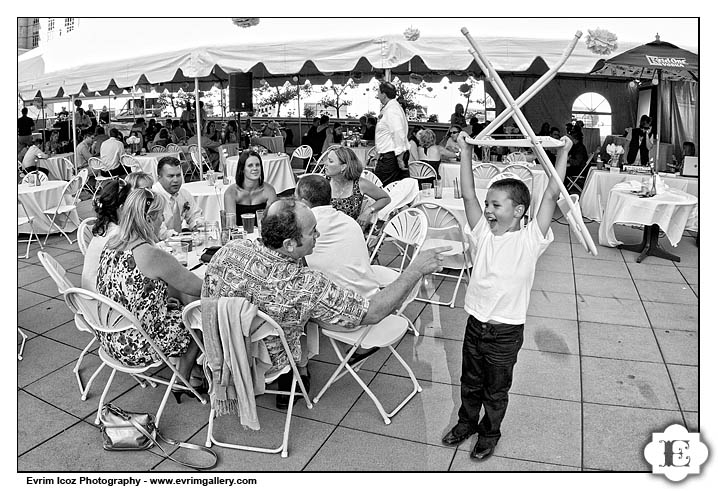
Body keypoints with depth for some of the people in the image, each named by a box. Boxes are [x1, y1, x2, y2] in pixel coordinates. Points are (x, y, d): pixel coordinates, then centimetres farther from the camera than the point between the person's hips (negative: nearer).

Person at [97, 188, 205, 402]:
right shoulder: (153, 255, -27)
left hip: (110, 339, 8)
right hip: (135, 348, -8)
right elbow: (200, 288, -17)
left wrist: (164, 298, 7)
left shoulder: (111, 244, -1)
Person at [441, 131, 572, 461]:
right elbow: (468, 195, -5)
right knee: (470, 383, 23)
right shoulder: (484, 234, -1)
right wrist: (466, 152, -6)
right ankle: (466, 423, 46)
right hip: (475, 324, 4)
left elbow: (551, 196, -16)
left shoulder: (529, 240, -11)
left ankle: (489, 434, 39)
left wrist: (563, 154, -16)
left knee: (496, 391, 16)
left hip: (506, 332, -4)